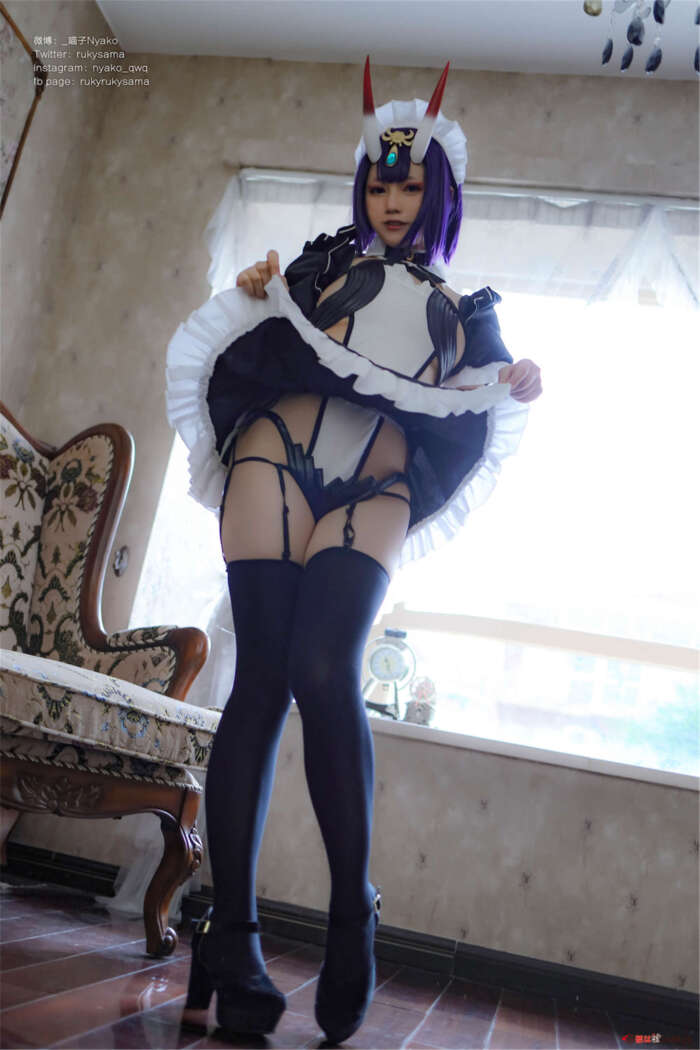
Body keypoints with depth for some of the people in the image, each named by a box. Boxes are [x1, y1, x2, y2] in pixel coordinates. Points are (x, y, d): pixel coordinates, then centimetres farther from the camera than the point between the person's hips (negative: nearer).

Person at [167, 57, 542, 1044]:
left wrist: (517, 390, -2)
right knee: (263, 676, -11)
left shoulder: (460, 313, 24)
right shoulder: (327, 263, 23)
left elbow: (478, 424, 18)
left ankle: (353, 916, -14)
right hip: (278, 458, 0)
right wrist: (248, 295, 1)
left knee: (325, 672, -24)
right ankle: (231, 934, -7)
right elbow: (244, 343, 21)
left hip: (375, 491, 0)